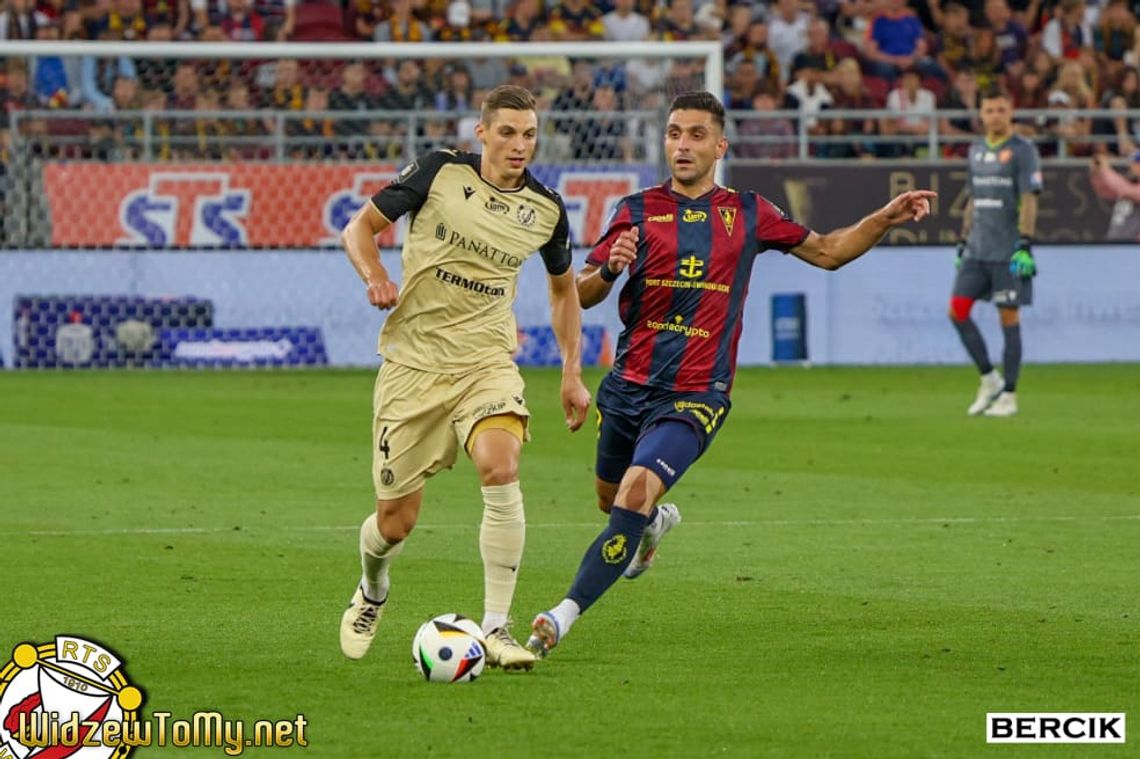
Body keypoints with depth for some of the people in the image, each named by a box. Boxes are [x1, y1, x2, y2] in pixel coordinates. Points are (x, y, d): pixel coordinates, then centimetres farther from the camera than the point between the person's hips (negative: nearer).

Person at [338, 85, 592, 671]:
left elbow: (564, 287, 20)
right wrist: (375, 277, -17)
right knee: (396, 522, 2)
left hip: (486, 361, 1)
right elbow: (360, 227, 3)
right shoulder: (440, 172, -6)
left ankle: (495, 629, -22)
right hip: (413, 360, -1)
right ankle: (372, 591, 39)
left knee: (501, 469, -29)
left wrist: (572, 372, 15)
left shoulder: (545, 209, 2)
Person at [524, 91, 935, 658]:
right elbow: (580, 296, 2)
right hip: (627, 386, 3)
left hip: (695, 397, -3)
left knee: (636, 494, -24)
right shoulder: (637, 211, 3)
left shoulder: (747, 213, 5)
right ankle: (657, 523, 57)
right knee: (609, 499, 20)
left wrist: (886, 218, 4)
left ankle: (562, 618, -23)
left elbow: (826, 252, 18)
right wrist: (609, 269, -20)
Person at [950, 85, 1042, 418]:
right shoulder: (977, 150, 15)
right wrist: (963, 241, 19)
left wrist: (1025, 245, -19)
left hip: (1008, 251, -7)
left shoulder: (1022, 150, -5)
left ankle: (1009, 395, 3)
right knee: (957, 310, -1)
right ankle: (989, 379, 12)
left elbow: (1029, 200, -11)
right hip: (977, 250, 7)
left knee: (1009, 318, -3)